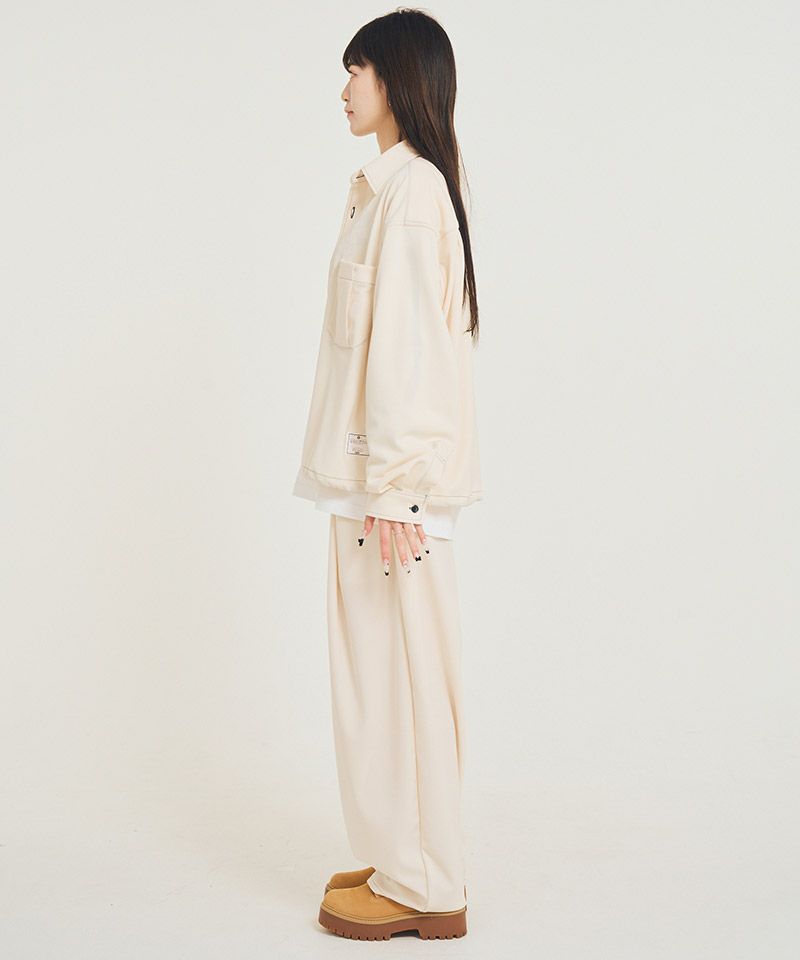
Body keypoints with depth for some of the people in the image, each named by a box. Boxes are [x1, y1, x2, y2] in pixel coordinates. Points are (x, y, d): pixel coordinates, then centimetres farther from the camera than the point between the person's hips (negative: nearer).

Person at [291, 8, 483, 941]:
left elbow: (407, 342, -20)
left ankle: (424, 888, 10)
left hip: (393, 467, -10)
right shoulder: (396, 184, 15)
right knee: (380, 664, 15)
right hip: (378, 465, 10)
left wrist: (391, 486, -21)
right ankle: (405, 862, 26)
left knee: (399, 663, -2)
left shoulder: (408, 189, -15)